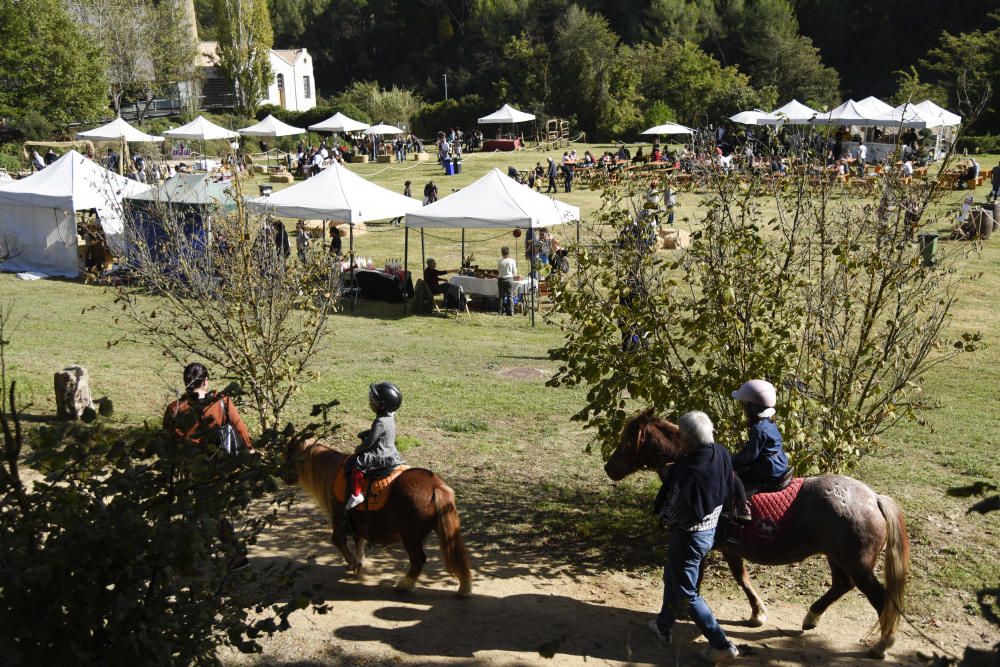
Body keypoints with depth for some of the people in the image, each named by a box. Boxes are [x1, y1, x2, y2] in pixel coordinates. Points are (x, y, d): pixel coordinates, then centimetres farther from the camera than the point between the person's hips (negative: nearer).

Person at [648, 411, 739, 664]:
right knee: (672, 579, 26)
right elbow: (726, 490, 6)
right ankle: (664, 626, 43)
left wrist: (662, 511, 1)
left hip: (688, 536, -8)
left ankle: (721, 644, 14)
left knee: (686, 593, 10)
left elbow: (672, 513, -21)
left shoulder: (689, 472, -33)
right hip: (710, 529, 8)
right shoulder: (722, 455, -11)